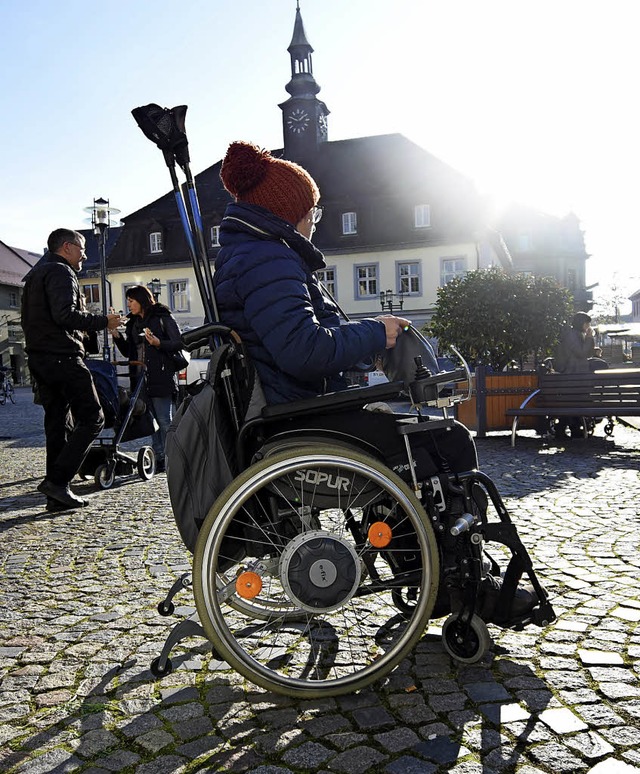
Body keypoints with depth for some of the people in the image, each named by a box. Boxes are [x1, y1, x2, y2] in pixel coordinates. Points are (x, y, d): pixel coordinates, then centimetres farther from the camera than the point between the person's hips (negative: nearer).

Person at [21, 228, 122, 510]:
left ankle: (57, 495, 10)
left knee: (58, 423, 10)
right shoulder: (60, 272, -7)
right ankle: (57, 480, -13)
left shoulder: (35, 275, 26)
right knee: (92, 418, -7)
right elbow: (65, 314, -22)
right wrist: (102, 322, -12)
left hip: (38, 358, 10)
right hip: (62, 357, -10)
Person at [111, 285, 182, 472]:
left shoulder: (163, 317, 0)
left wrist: (158, 342, -20)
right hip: (141, 379, 7)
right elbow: (127, 351, 18)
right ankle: (159, 458, 12)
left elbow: (178, 344, -6)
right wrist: (116, 334, 5)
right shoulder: (132, 323, 19)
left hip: (161, 377, -6)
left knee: (165, 420, -7)